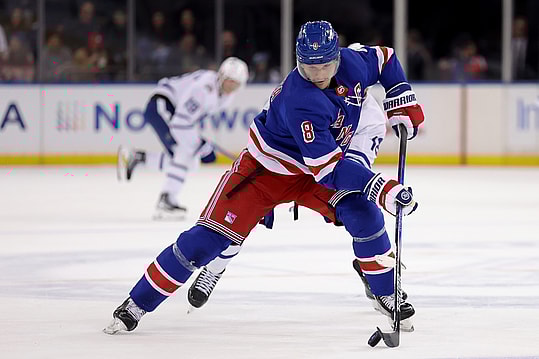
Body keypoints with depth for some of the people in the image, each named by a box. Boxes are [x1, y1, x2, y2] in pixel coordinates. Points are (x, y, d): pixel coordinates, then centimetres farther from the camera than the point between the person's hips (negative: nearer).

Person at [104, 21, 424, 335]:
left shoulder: (352, 63, -16)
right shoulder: (300, 101, -37)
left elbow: (384, 59, 9)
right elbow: (328, 168, -39)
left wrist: (404, 102, -2)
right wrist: (381, 187, -46)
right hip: (265, 167, -6)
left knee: (363, 214, -16)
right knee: (213, 235, -13)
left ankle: (386, 293, 6)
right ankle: (137, 304, -6)